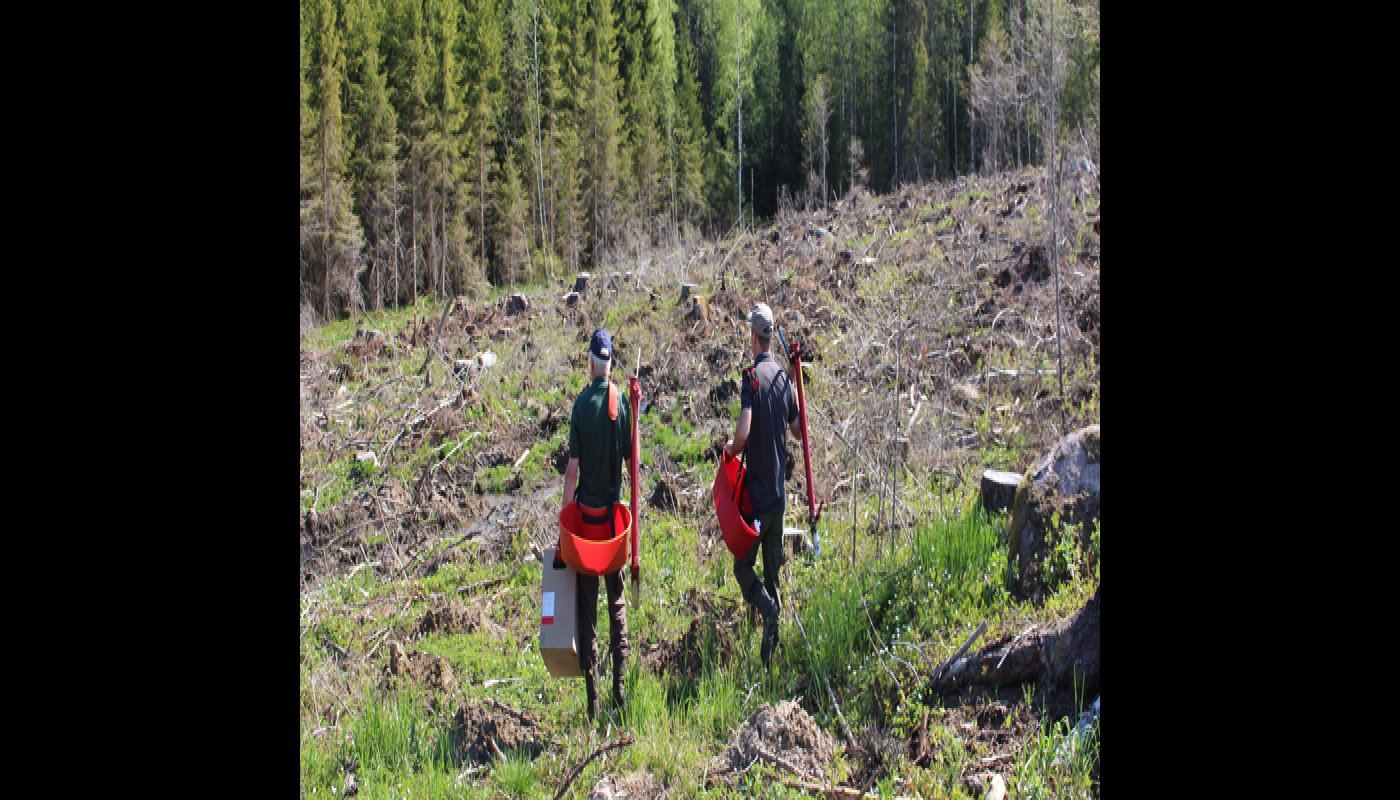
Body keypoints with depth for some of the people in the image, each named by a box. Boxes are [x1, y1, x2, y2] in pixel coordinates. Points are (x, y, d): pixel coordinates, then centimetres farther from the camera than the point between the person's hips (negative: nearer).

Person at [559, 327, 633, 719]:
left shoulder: (583, 403, -12)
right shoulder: (621, 401, -3)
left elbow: (573, 468, -10)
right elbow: (631, 459, 4)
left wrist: (565, 512, -2)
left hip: (586, 511, -3)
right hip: (614, 509, 3)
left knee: (587, 603, 2)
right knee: (616, 598, 14)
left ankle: (592, 697, 3)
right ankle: (619, 684, 14)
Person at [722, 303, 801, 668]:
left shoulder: (752, 376, -15)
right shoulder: (784, 377, 4)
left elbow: (744, 432, -26)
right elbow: (798, 430, 14)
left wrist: (731, 448, -6)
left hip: (756, 490, -6)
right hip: (779, 491, 6)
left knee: (743, 564, 3)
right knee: (772, 567, 13)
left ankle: (768, 608, -21)